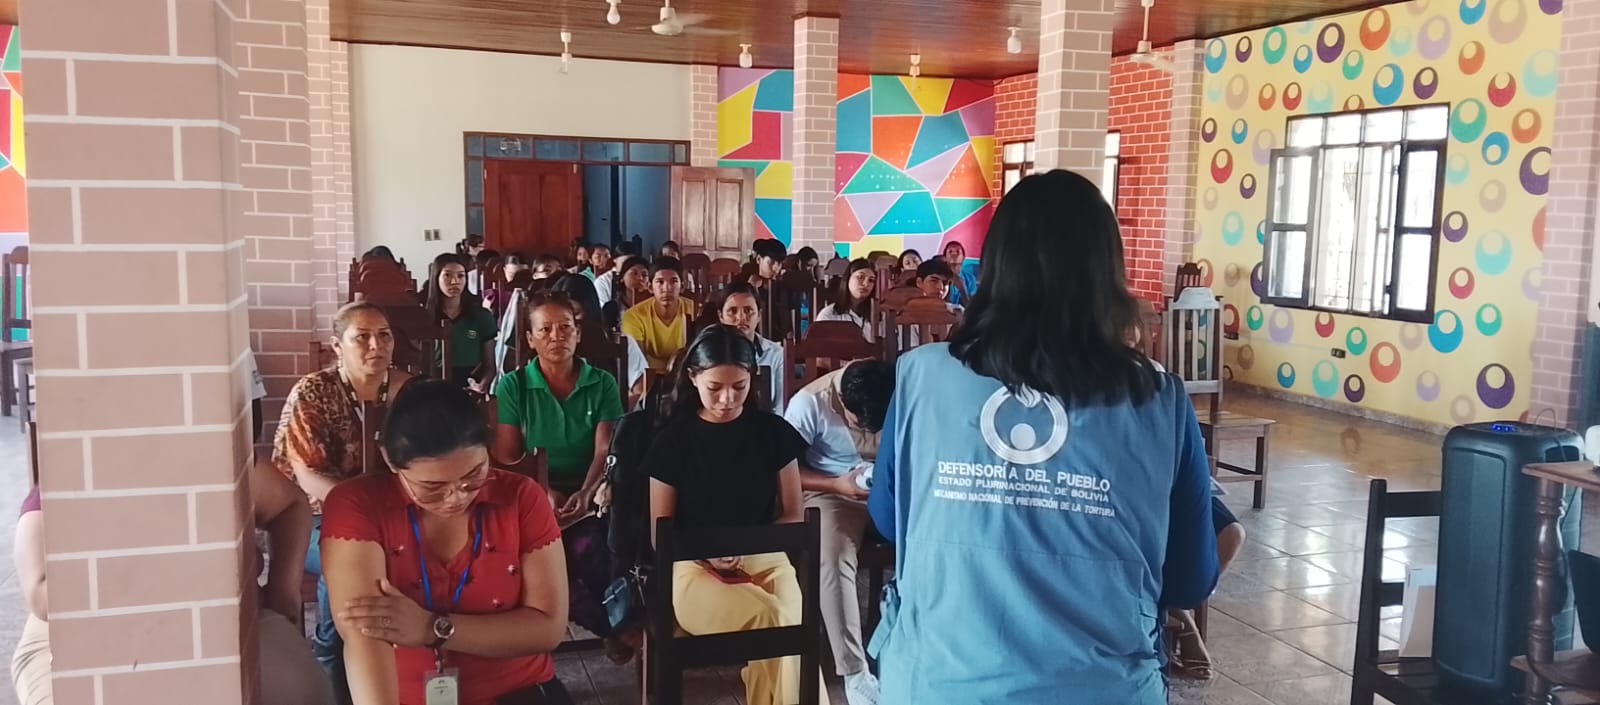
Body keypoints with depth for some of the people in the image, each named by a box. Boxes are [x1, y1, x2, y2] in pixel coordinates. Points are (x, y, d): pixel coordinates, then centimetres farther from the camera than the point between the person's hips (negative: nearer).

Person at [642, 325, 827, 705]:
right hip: (695, 567, -1)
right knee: (772, 622, -31)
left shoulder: (773, 431, 5)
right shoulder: (673, 439, 1)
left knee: (796, 625, -32)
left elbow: (792, 515, 10)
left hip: (764, 558, 2)